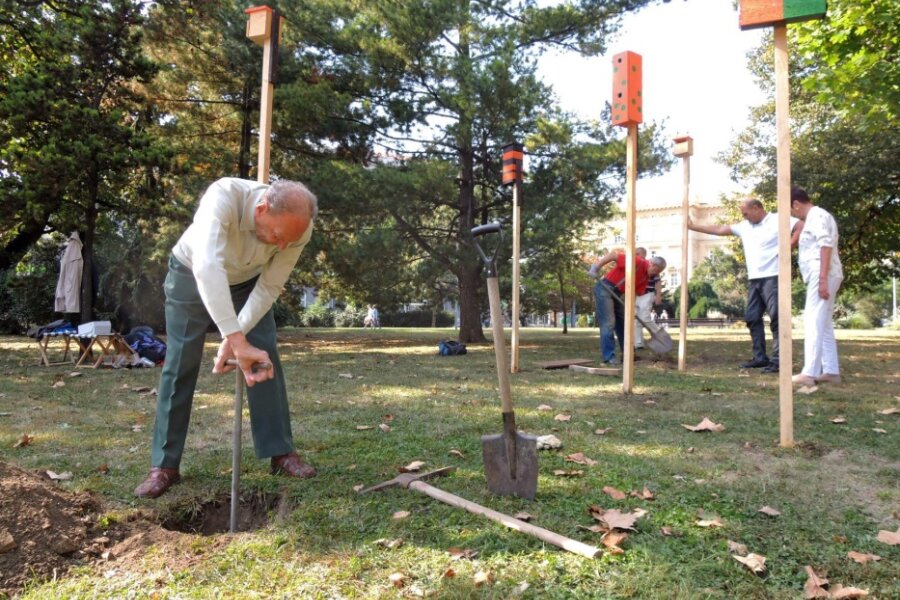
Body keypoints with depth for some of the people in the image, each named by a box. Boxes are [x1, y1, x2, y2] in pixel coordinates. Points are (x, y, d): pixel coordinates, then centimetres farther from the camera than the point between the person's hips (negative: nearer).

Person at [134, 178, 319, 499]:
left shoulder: (298, 227, -29)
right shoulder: (225, 195, -42)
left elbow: (269, 288, -20)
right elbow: (207, 267, -54)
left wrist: (233, 338, -30)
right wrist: (237, 340, -59)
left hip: (248, 281, 3)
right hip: (192, 274, -3)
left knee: (266, 360, -4)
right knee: (179, 366, -4)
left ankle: (282, 453, 7)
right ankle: (164, 466, 6)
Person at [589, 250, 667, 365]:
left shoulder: (646, 277, 9)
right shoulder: (638, 262, -18)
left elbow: (637, 292, 7)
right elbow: (614, 254, -22)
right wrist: (596, 267, -23)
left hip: (616, 293, 10)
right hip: (604, 288, -10)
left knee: (623, 323, 13)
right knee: (608, 323, -11)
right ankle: (608, 357, -8)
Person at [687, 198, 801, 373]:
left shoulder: (777, 221, -6)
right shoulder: (744, 226, 15)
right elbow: (719, 230, 17)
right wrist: (693, 226, 16)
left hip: (772, 277, -8)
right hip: (755, 279, 8)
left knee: (776, 318, -6)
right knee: (752, 318, 9)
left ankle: (777, 360, -4)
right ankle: (760, 357, 16)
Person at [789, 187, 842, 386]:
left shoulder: (817, 215, -9)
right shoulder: (814, 218, 22)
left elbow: (826, 245, -19)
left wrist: (823, 278, -25)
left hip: (822, 276, -10)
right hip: (821, 277, 10)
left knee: (813, 323, -12)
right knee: (824, 325, 11)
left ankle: (809, 373, -14)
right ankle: (831, 371, 13)